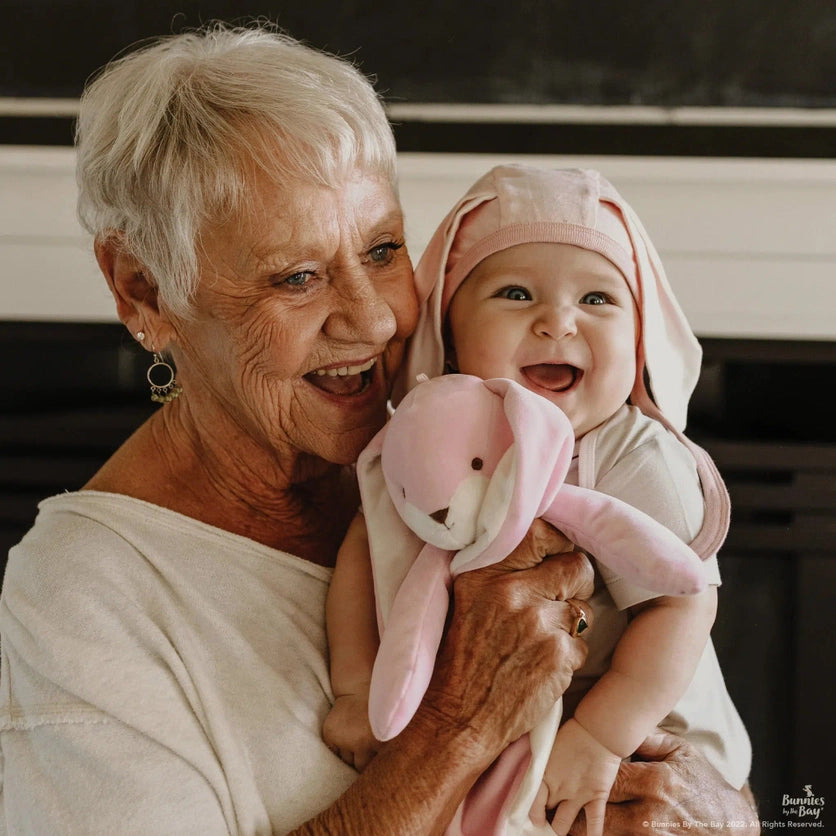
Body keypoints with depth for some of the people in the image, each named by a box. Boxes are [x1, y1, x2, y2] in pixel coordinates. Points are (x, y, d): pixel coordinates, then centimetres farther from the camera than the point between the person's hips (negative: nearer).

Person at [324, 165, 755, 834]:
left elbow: (680, 605, -27)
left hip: (644, 738, -3)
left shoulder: (641, 464, -24)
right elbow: (367, 543, 0)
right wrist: (359, 684, -9)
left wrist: (600, 738, -33)